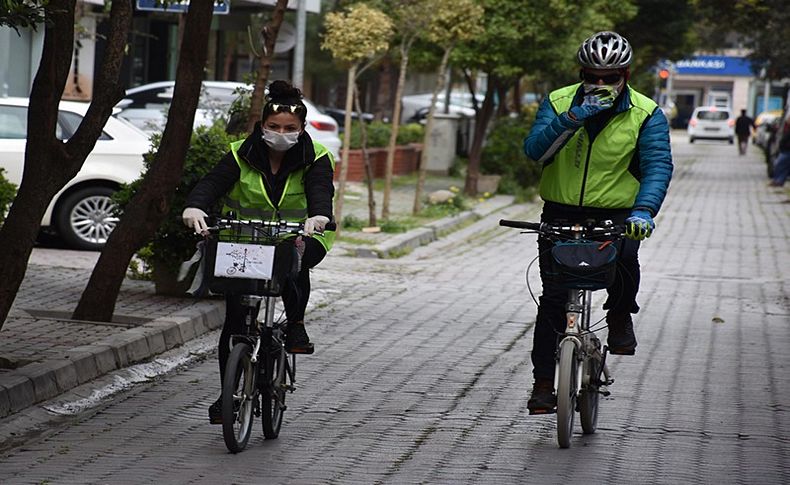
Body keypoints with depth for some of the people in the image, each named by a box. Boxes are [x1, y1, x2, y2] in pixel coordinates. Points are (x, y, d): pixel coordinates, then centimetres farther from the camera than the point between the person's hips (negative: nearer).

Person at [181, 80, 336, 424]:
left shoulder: (315, 159, -8)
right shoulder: (242, 155, -6)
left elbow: (320, 190, -26)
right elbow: (213, 182, -20)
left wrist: (318, 216, -50)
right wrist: (195, 207, -43)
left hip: (296, 237, -1)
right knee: (234, 318, -6)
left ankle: (295, 324, -15)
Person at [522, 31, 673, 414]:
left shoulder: (646, 114, -5)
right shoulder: (558, 103, -2)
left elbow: (658, 165, -16)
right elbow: (535, 149, -17)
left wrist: (644, 210, -34)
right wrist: (574, 117, -30)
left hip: (617, 213, -1)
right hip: (560, 213, 1)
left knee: (624, 257, -33)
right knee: (553, 299, -4)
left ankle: (620, 316, -2)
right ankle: (544, 382, 8)